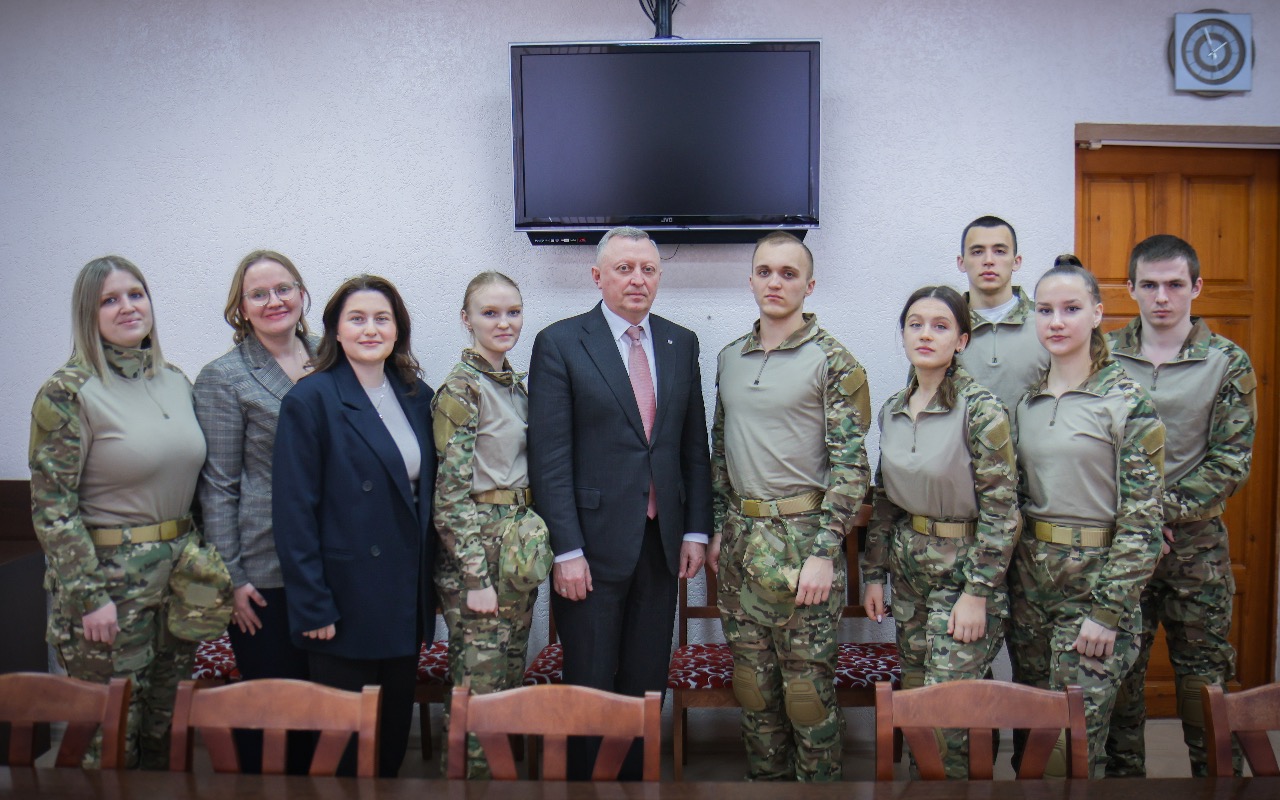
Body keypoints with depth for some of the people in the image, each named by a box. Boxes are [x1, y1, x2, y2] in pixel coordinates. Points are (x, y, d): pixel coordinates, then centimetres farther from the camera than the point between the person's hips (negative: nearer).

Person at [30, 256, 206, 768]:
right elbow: (52, 507, -12)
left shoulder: (176, 382, 8)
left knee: (168, 732, 15)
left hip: (177, 576, 6)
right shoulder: (68, 393, -10)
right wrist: (89, 597, -14)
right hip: (108, 579, -6)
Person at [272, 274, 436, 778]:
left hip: (407, 598, 5)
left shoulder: (417, 397, 7)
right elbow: (294, 510, -12)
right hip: (347, 599, -5)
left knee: (396, 723, 16)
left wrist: (434, 580, 8)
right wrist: (311, 605, -14)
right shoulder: (310, 401, -10)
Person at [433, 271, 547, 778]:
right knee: (478, 685, 0)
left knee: (511, 674, 16)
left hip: (520, 543, 8)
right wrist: (476, 578, -18)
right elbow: (452, 493, -16)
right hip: (476, 549, -8)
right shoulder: (460, 389, -13)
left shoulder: (516, 384, 11)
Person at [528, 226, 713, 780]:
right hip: (594, 543, -4)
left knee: (647, 687, 13)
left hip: (662, 543, 4)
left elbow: (694, 445, 12)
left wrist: (696, 529, 5)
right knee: (590, 688, 7)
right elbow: (549, 457, -9)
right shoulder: (560, 343, -4)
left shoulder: (681, 344, 10)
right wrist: (566, 550, -13)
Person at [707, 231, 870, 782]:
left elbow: (851, 465, -11)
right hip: (740, 542, 6)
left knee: (808, 686, 3)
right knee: (751, 680, 14)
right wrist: (718, 528, 12)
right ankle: (765, 779, 30)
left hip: (802, 538, -5)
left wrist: (823, 552, -16)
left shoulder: (833, 362, -7)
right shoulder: (730, 358, 11)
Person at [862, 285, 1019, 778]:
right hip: (909, 569, 6)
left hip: (963, 569, -6)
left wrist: (977, 593, -15)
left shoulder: (980, 408, -14)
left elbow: (1001, 508, -14)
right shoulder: (893, 410, 6)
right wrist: (874, 573, 11)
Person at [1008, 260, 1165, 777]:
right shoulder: (1027, 401, 7)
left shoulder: (1128, 402, -9)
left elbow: (1142, 520, -11)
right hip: (1029, 579, 5)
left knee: (1073, 742, -1)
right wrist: (1007, 577, 9)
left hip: (1095, 580, -5)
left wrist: (1108, 611, -14)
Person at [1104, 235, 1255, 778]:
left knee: (1206, 682, 6)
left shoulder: (1228, 363, -1)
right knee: (1118, 677, 9)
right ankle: (1121, 776, 23)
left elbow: (1231, 464, -5)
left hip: (1196, 544, -1)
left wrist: (1163, 509, -15)